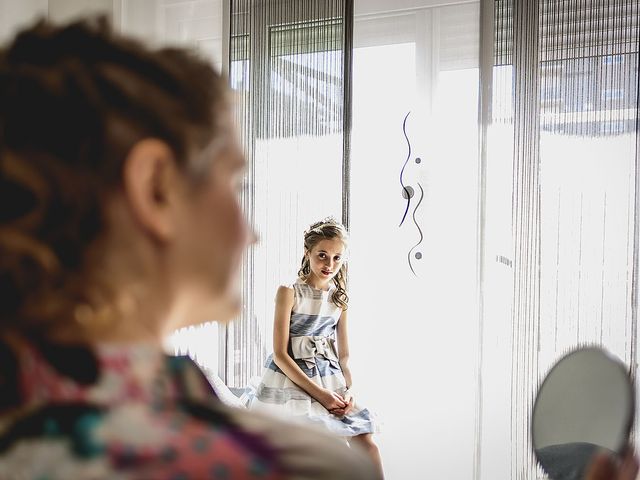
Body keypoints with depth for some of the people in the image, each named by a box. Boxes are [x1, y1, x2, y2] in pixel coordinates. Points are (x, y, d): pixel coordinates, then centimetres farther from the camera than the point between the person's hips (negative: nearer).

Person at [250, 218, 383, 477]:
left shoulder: (339, 298, 8)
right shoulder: (289, 292, -9)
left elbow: (343, 354, 13)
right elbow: (280, 354, -12)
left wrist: (349, 390, -6)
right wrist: (319, 393, -16)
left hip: (331, 379, 5)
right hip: (290, 380, -5)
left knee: (366, 441, -4)